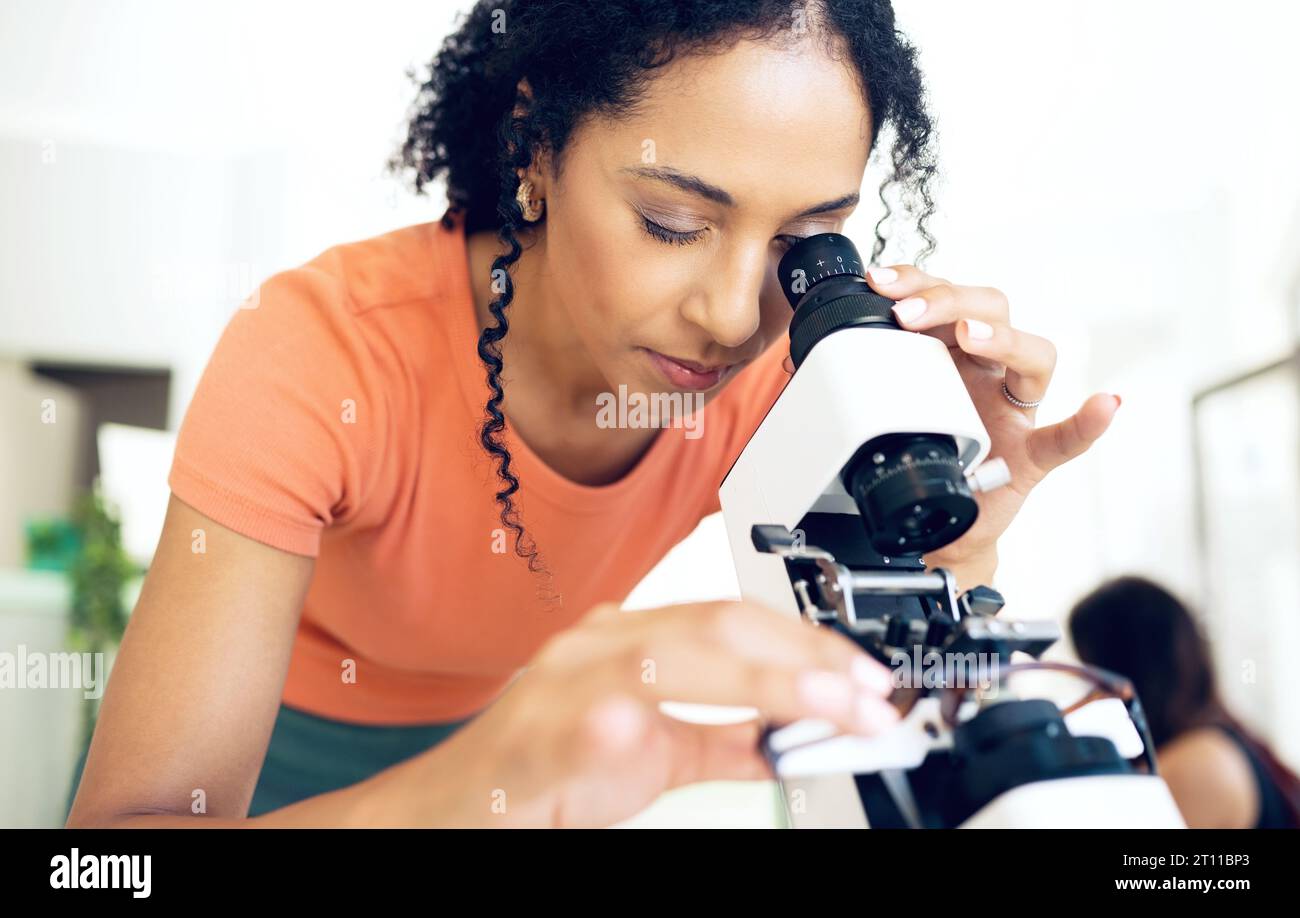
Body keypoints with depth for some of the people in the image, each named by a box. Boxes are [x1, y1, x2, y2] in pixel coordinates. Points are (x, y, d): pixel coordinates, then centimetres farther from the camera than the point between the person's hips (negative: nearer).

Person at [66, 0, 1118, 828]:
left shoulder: (776, 380, -23)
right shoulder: (326, 349, -33)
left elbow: (875, 731, -18)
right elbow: (129, 811, -39)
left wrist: (954, 555, -38)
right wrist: (452, 794, -57)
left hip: (506, 723, 3)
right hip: (275, 743, -2)